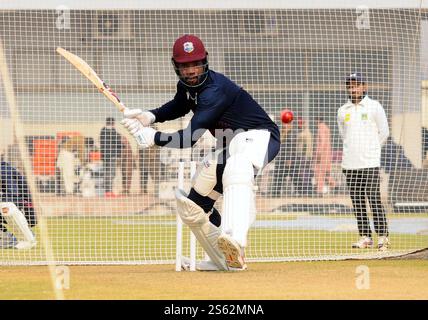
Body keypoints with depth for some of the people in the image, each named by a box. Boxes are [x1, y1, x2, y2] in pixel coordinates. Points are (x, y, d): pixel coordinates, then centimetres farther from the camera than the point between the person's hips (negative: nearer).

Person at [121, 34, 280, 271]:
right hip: (228, 144, 11)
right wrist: (150, 116, 6)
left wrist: (152, 137, -22)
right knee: (193, 203, 6)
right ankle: (224, 260, 16)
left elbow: (189, 138, -32)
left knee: (236, 170, -44)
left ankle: (236, 242, -66)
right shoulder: (186, 86, 1)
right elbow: (179, 106, 25)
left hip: (257, 136, -11)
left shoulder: (215, 90, -28)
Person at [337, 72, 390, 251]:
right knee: (357, 201, 3)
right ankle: (364, 236, 7)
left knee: (374, 198, -9)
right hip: (349, 163, 4)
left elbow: (384, 132, 6)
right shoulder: (343, 111, 12)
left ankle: (382, 236, -6)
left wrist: (371, 149, 9)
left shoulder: (374, 107, 1)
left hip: (370, 162, -4)